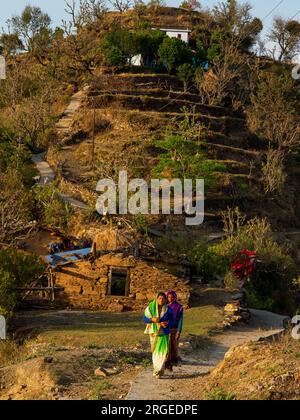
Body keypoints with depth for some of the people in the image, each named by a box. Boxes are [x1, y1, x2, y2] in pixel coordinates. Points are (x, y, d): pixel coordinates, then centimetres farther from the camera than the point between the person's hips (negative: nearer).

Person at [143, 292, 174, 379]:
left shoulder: (168, 309, -2)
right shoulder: (151, 308, -3)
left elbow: (172, 320, 5)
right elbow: (145, 319, -1)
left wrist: (167, 324, -16)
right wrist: (152, 319, -19)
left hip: (164, 333, -1)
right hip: (154, 332, 1)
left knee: (162, 351, -12)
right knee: (155, 351, 10)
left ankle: (158, 371, -13)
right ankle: (157, 369, 27)